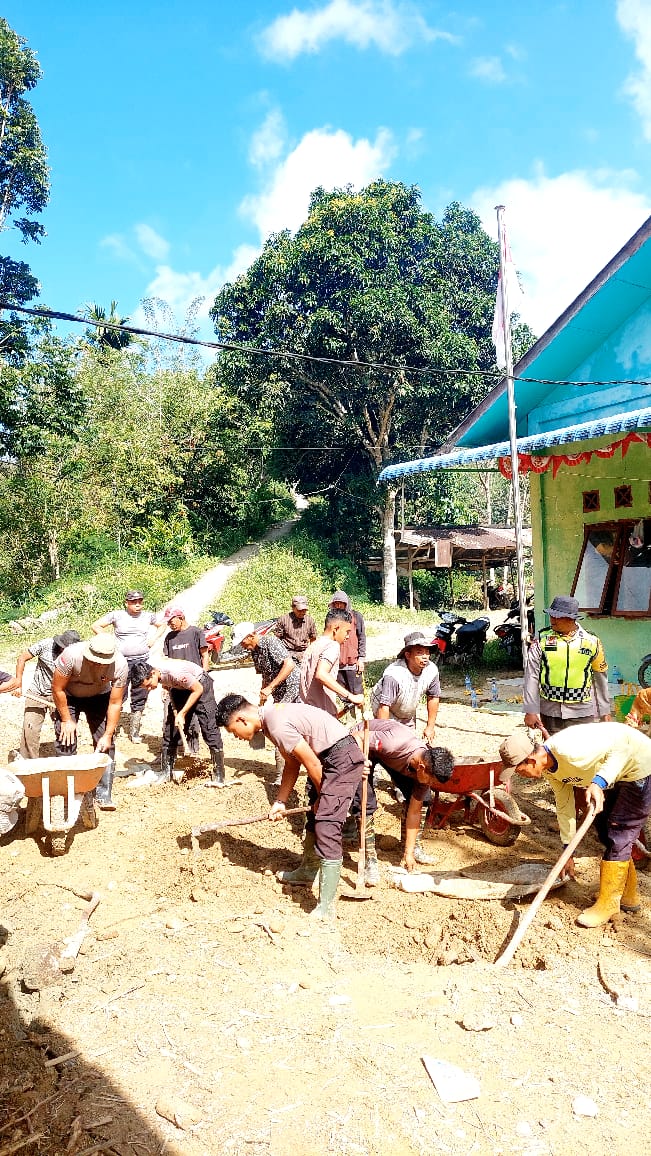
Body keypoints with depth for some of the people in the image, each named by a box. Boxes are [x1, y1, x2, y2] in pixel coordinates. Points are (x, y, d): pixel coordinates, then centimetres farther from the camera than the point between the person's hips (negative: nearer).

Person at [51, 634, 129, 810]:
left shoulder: (120, 665, -32)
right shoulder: (71, 655, -37)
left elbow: (115, 703, -21)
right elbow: (57, 689, -22)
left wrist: (108, 735, -20)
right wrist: (66, 720, -15)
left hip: (99, 697, 1)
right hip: (69, 697, -1)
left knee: (105, 744, -8)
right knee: (65, 742, -8)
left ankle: (103, 794, 0)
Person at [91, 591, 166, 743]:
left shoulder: (148, 616, 7)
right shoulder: (117, 615, 0)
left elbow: (162, 625, 24)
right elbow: (96, 626, 4)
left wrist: (153, 639, 10)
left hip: (142, 661, 3)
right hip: (121, 661, -3)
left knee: (139, 699, 5)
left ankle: (134, 733, 13)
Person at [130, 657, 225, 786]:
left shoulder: (175, 672, -37)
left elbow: (198, 689, -25)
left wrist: (182, 713, -22)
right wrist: (176, 714, -6)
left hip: (200, 684, -7)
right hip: (180, 687, 7)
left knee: (209, 728, -14)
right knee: (170, 728, 3)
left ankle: (219, 775, -9)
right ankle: (165, 772, 14)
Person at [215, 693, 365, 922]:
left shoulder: (277, 725, -24)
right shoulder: (270, 716, 6)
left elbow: (312, 764, -19)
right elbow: (292, 764, 13)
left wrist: (322, 797, -4)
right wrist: (280, 802, 9)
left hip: (342, 757, -11)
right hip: (327, 756, 11)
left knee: (326, 826, -13)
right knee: (314, 816, 25)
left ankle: (326, 907, -9)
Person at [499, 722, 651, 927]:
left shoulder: (568, 750, -35)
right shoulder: (549, 768, -5)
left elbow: (622, 744, -33)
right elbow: (564, 806, 7)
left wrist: (599, 782, -42)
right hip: (618, 775, 9)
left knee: (617, 836, -6)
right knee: (605, 830, 15)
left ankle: (607, 904, 7)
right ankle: (629, 896, 32)